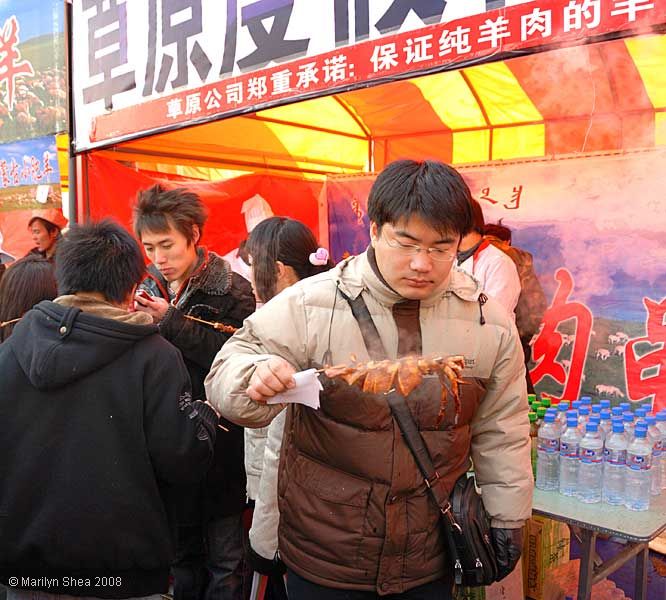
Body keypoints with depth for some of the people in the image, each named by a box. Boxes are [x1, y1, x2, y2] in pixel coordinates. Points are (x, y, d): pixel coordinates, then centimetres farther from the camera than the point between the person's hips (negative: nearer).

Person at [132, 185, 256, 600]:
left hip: (219, 442, -4)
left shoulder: (232, 290, -9)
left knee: (225, 558, 8)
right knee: (181, 552, 19)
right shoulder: (147, 290, 6)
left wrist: (172, 321, -19)